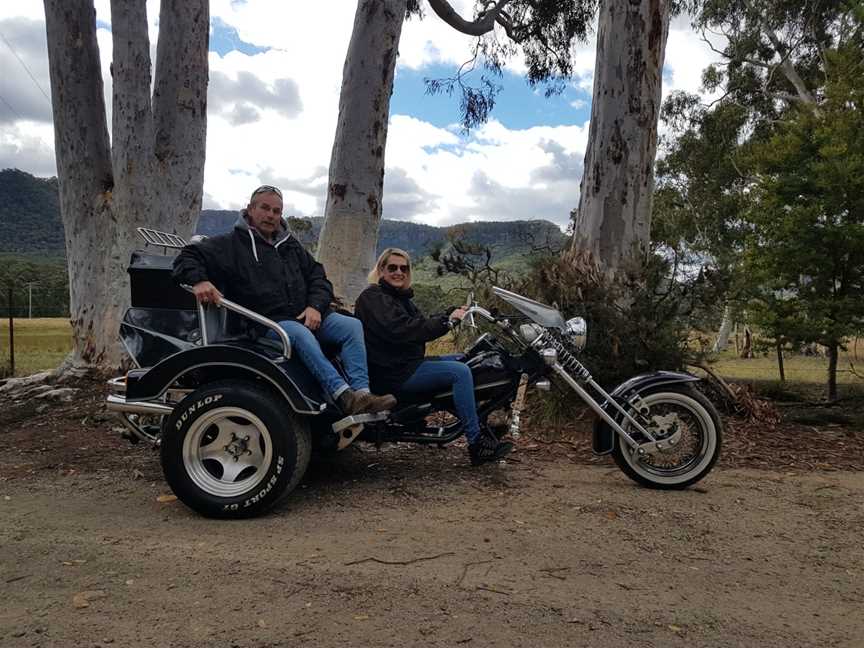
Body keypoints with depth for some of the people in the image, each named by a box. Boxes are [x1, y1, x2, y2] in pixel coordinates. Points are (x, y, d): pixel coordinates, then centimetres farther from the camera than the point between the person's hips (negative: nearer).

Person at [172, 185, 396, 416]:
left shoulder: (290, 245, 23)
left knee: (352, 325, -17)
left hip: (306, 316, 6)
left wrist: (315, 306, 1)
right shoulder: (231, 244, 7)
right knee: (300, 334, -38)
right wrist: (199, 281, -23)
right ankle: (343, 395, -46)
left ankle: (362, 392, -30)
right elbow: (188, 256, 1)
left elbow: (318, 277, 22)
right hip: (267, 321, -6)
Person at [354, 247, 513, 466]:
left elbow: (421, 326, 13)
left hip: (410, 362, 10)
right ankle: (476, 444, -18)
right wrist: (447, 321, -22)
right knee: (460, 372, -19)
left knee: (464, 361, 9)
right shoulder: (373, 298, -10)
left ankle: (481, 429, 8)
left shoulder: (401, 297, 20)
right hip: (394, 372, -10)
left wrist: (450, 315, -5)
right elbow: (402, 330, -25)